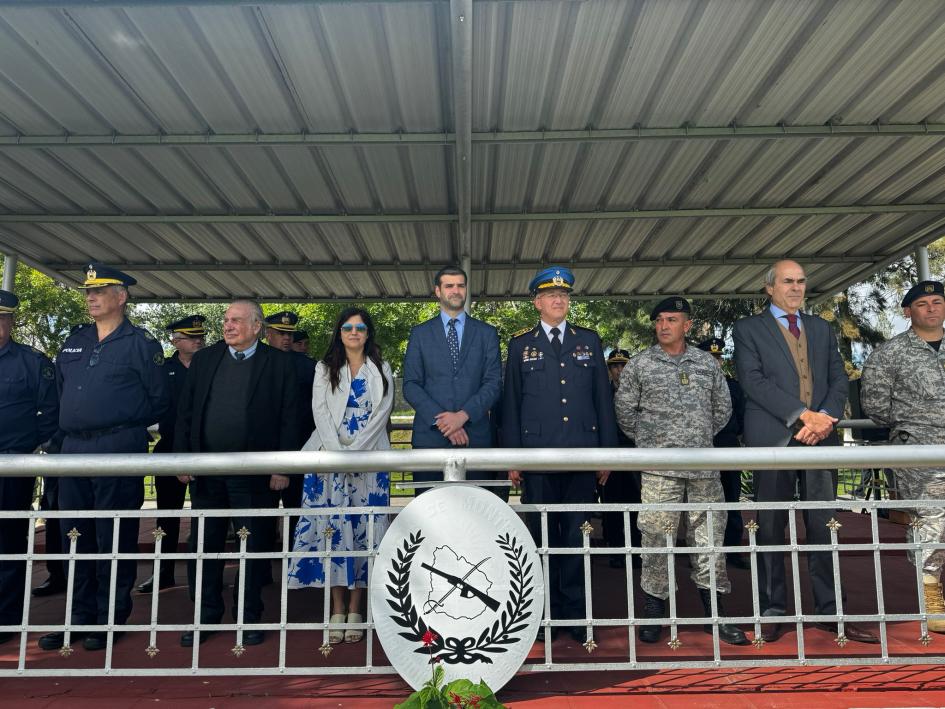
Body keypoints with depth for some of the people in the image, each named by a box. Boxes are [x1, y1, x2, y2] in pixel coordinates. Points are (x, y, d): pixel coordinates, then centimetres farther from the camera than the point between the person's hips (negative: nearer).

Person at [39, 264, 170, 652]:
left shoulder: (141, 342, -3)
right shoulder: (74, 342, 15)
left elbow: (159, 400, -2)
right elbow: (61, 391, 23)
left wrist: (125, 426, 3)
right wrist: (70, 427, 14)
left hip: (118, 450, -6)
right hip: (73, 449, 7)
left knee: (114, 537, 0)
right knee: (75, 534, 11)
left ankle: (111, 618, 12)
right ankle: (80, 617, 23)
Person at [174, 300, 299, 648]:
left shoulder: (279, 363, -1)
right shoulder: (204, 359, 10)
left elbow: (288, 418, -3)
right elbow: (185, 411, 9)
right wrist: (182, 458, 1)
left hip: (254, 473, -3)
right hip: (206, 469, 4)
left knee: (254, 547, 6)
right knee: (204, 544, 11)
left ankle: (249, 617, 21)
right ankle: (206, 616, 26)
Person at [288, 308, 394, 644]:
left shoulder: (381, 370, 11)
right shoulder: (326, 367, 13)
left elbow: (381, 412, 0)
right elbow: (320, 410, 3)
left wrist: (354, 451, -11)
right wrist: (336, 451, -12)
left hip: (368, 458, 0)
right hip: (330, 456, 1)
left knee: (363, 528, -2)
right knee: (333, 526, -4)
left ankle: (355, 609, 5)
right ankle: (337, 610, 3)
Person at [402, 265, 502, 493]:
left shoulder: (487, 333, 11)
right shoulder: (420, 333, 10)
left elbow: (494, 383, 2)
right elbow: (411, 385, 3)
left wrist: (463, 415, -12)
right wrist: (441, 419, -11)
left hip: (476, 436, 0)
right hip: (430, 436, 0)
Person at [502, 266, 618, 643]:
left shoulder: (589, 340, 12)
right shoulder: (520, 345, 8)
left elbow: (603, 398, 11)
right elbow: (511, 403, 6)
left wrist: (607, 452, 5)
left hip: (582, 455, 1)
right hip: (537, 455, -1)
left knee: (577, 535, 6)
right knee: (542, 536, 5)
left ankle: (576, 612, 18)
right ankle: (546, 613, 18)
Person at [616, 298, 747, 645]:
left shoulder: (707, 363, 10)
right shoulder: (639, 365, 3)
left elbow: (723, 407, 19)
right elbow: (624, 410, 7)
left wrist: (704, 436, 15)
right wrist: (647, 439, 7)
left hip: (704, 465, 3)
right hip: (659, 467, -3)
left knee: (709, 537, 7)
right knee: (657, 539, -2)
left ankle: (715, 613, 20)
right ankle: (653, 613, 11)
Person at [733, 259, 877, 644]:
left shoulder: (822, 328, 19)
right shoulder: (748, 328, 5)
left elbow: (839, 378, 11)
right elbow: (753, 380, -8)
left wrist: (824, 417, -8)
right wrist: (802, 414, -15)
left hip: (820, 438, 4)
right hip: (773, 439, -3)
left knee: (823, 526, 6)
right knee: (771, 528, 2)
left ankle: (830, 611, 15)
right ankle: (773, 611, 11)